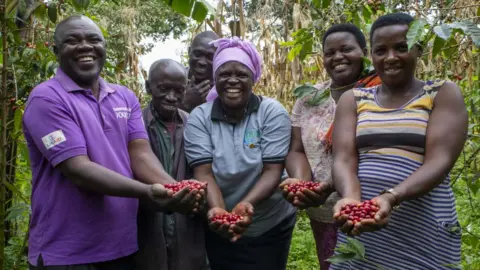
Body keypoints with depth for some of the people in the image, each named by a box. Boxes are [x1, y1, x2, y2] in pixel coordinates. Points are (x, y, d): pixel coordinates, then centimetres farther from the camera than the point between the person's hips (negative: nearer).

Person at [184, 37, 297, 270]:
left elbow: (273, 171, -16)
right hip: (218, 231, 1)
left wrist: (247, 204, -33)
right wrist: (218, 210, -33)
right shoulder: (199, 118, -7)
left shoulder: (273, 113, -11)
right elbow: (203, 173, -15)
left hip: (270, 229, -1)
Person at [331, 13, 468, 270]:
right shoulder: (353, 99, 7)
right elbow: (343, 159, -4)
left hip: (423, 229, -2)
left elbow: (440, 160, -12)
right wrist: (351, 197, -25)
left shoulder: (443, 93, 1)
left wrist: (390, 197, -28)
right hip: (360, 225, 3)